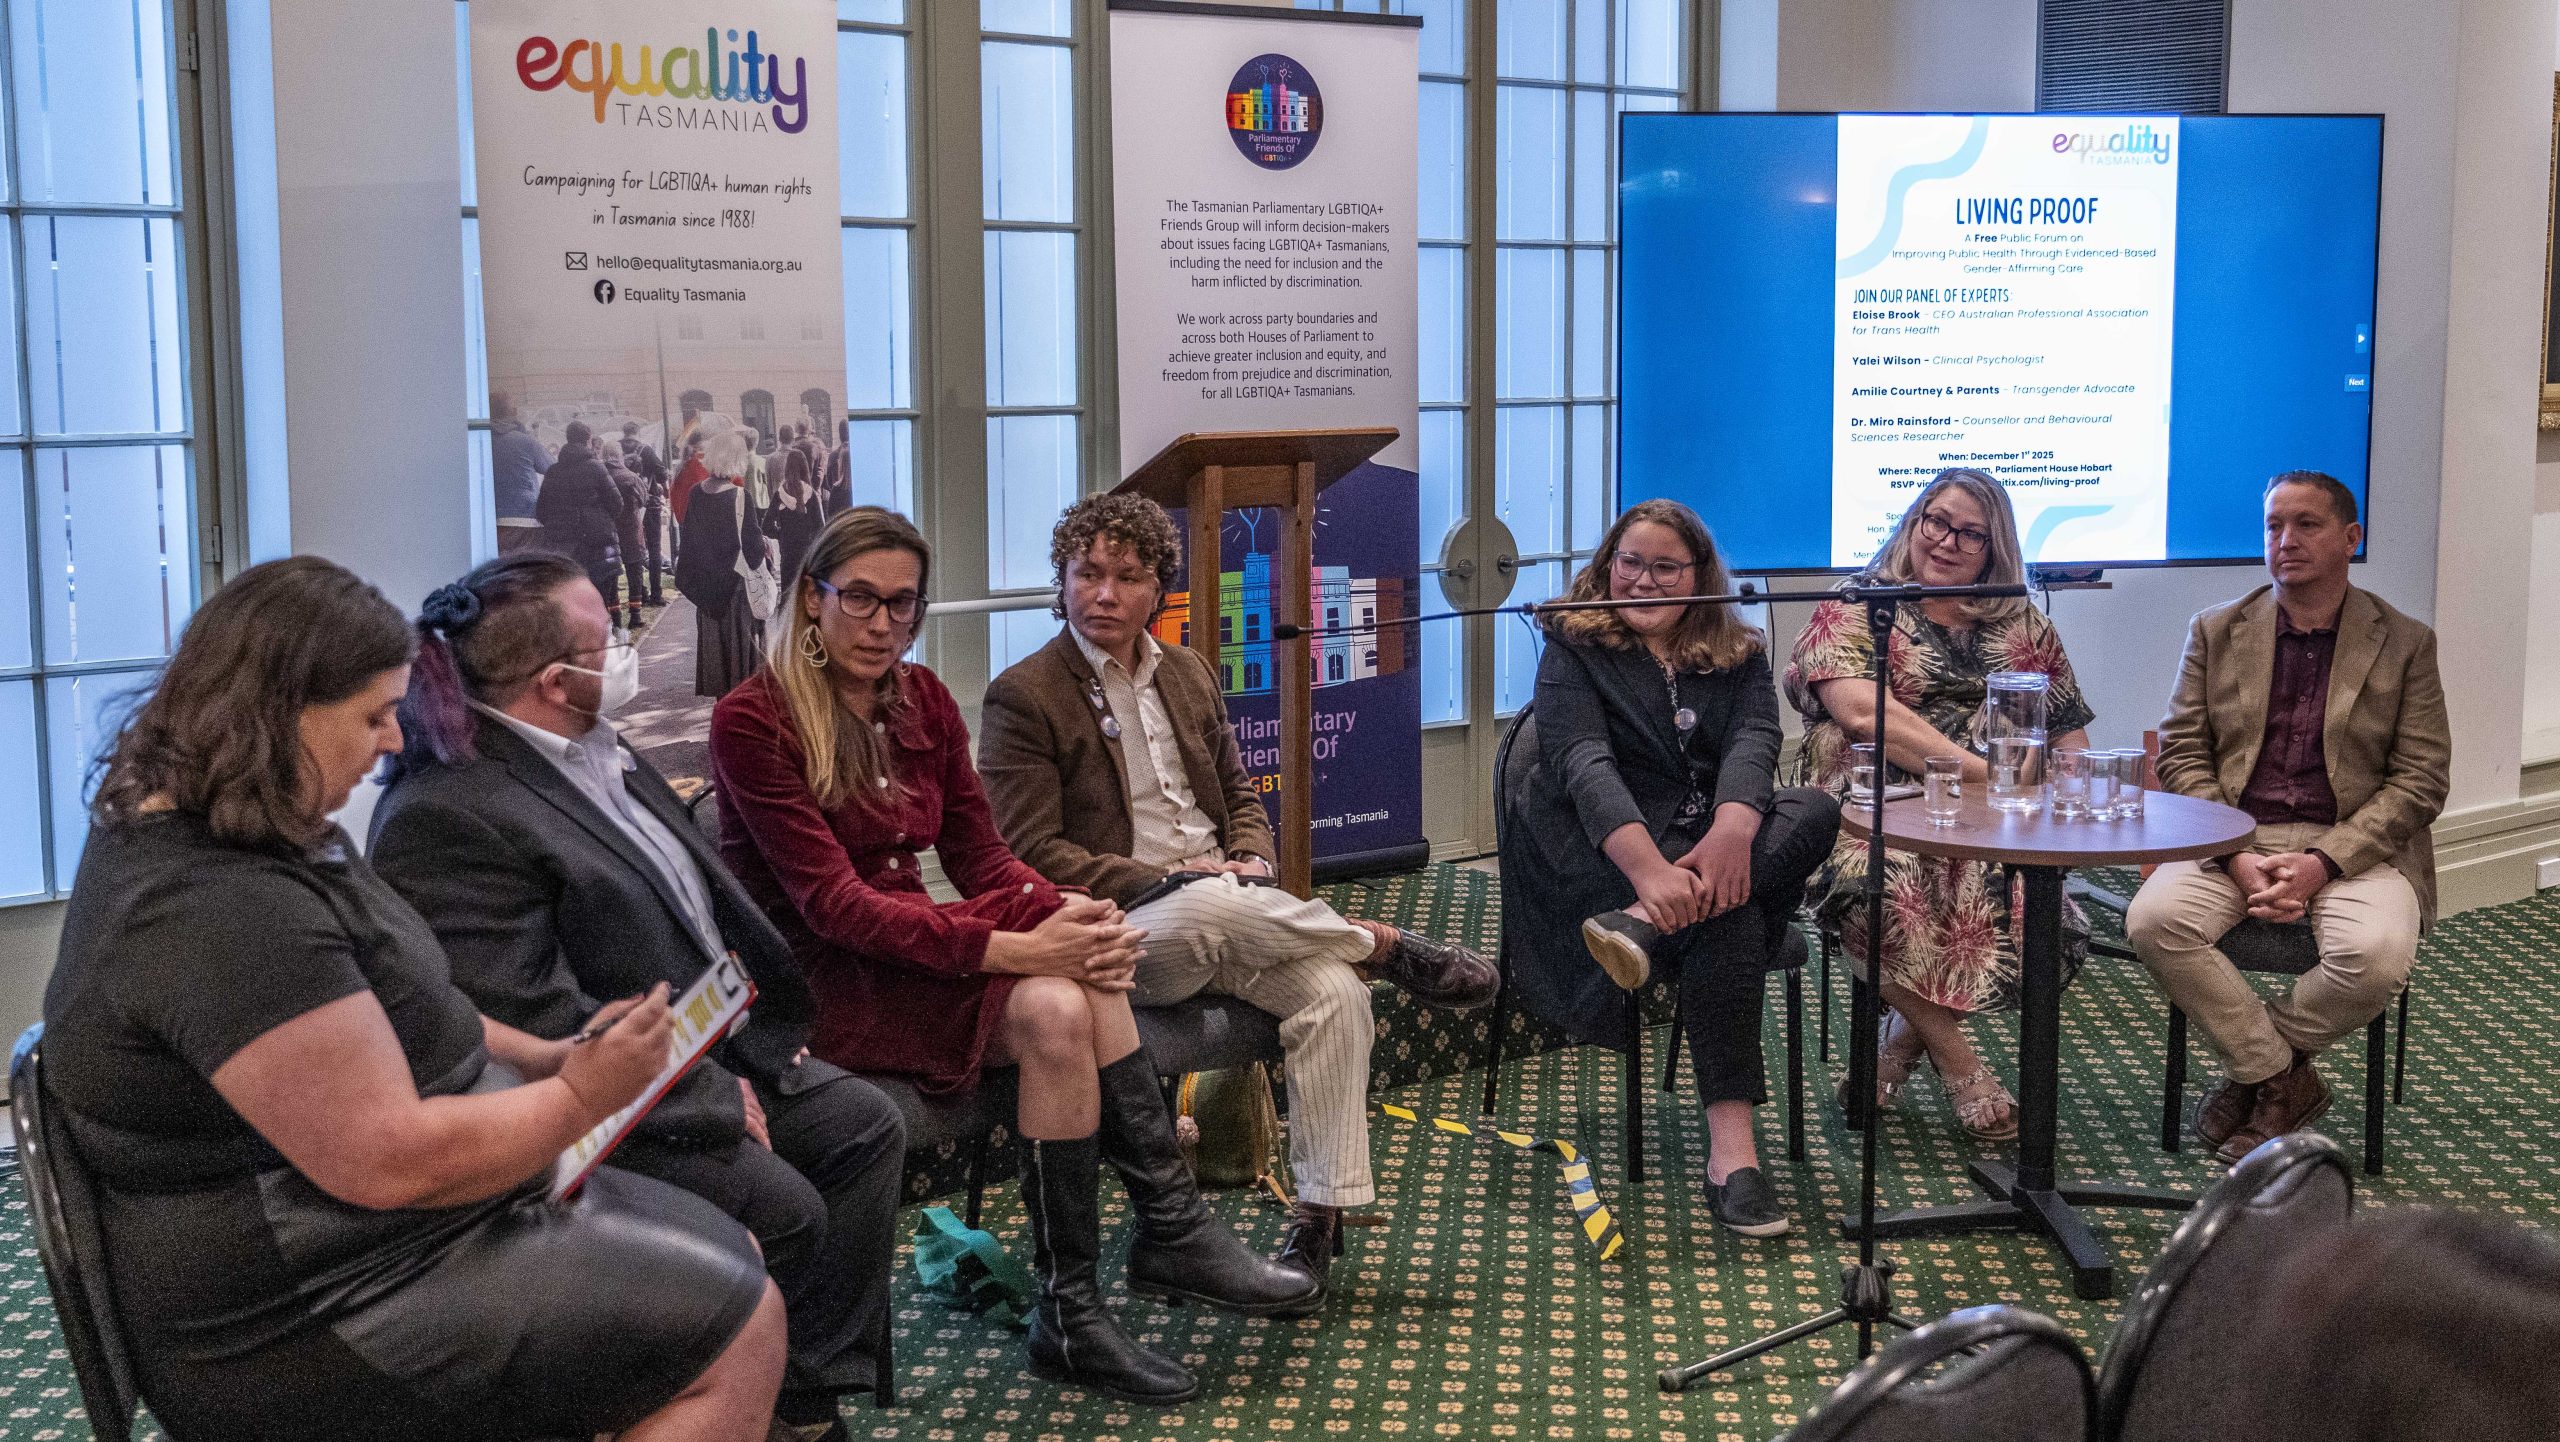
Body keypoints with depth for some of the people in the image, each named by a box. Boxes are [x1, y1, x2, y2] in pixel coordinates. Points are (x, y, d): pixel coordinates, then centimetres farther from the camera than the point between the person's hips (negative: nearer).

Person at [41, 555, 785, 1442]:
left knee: (730, 1259, 12)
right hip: (331, 1320, -11)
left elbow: (389, 1012, 20)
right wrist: (583, 1097, -14)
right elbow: (394, 1160, -28)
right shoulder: (216, 912, -27)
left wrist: (543, 1056, 8)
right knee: (740, 1330, -13)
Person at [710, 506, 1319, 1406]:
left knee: (1082, 981, -25)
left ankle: (1170, 1231, -20)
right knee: (1054, 1013, -28)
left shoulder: (922, 700, 9)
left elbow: (980, 859, 8)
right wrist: (1009, 949, -29)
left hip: (908, 941, 6)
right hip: (819, 980, -6)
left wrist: (1065, 916, -16)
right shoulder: (752, 721, -12)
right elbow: (833, 903, -19)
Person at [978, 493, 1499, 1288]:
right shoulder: (1024, 697, -2)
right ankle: (1385, 943, -15)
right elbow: (1032, 852, -9)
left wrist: (1250, 861, 1)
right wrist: (1162, 882, -17)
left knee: (1335, 990, -23)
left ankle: (1320, 1214, -15)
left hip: (1230, 910, 6)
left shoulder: (1188, 672, 18)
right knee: (1211, 908, -40)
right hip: (1121, 930, -6)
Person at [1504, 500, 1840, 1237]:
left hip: (1713, 846, 4)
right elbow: (1584, 762, -16)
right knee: (1731, 919, -34)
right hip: (1600, 854, -4)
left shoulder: (1738, 657, 14)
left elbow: (1754, 742, -8)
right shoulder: (1573, 651, 3)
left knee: (1815, 811, -26)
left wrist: (1732, 828, -33)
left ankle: (1643, 927, -41)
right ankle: (1730, 1148, -40)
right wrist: (1649, 865, -36)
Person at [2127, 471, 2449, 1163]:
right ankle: (2281, 1079, -9)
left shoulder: (2404, 643, 5)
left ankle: (2251, 1067, -3)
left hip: (2355, 844, -1)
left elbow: (2421, 780, 0)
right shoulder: (2215, 631, 10)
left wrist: (2324, 861, -15)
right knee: (2153, 918, -28)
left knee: (2377, 954, -33)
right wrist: (2236, 857, -13)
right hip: (2233, 838, 2)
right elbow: (2181, 755, 5)